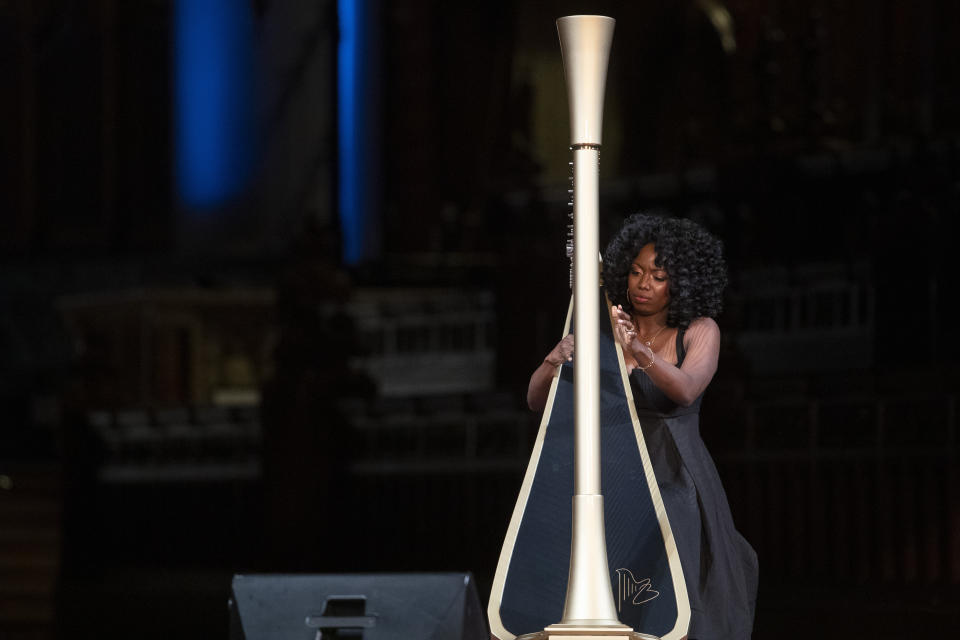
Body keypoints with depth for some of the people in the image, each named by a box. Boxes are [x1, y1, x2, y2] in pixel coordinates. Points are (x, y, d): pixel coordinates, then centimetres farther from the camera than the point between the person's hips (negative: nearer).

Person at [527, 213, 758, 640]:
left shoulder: (700, 331, 2)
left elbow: (685, 390, -19)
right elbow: (537, 400, 2)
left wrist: (639, 351, -36)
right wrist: (554, 361, -21)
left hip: (674, 481, -2)